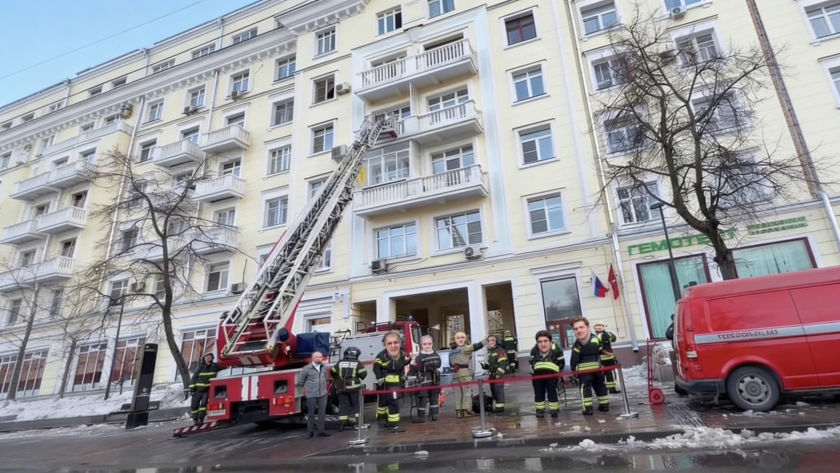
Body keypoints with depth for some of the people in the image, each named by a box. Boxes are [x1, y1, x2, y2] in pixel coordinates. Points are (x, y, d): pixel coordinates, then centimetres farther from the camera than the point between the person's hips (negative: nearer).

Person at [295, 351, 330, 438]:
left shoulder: (324, 367, 3)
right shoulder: (306, 368, -11)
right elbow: (300, 381, -2)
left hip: (323, 394, 4)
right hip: (311, 395, -3)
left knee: (322, 413, 7)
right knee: (311, 414, 8)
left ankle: (321, 431, 17)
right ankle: (311, 432, 22)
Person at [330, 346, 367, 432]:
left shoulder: (340, 362, 6)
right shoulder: (357, 363, -2)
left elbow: (332, 372, 5)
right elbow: (363, 373, -11)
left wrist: (338, 379, 20)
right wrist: (359, 377, 10)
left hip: (341, 388, 3)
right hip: (354, 387, -3)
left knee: (343, 405, 10)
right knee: (356, 405, 10)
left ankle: (341, 424, 7)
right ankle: (357, 423, 7)